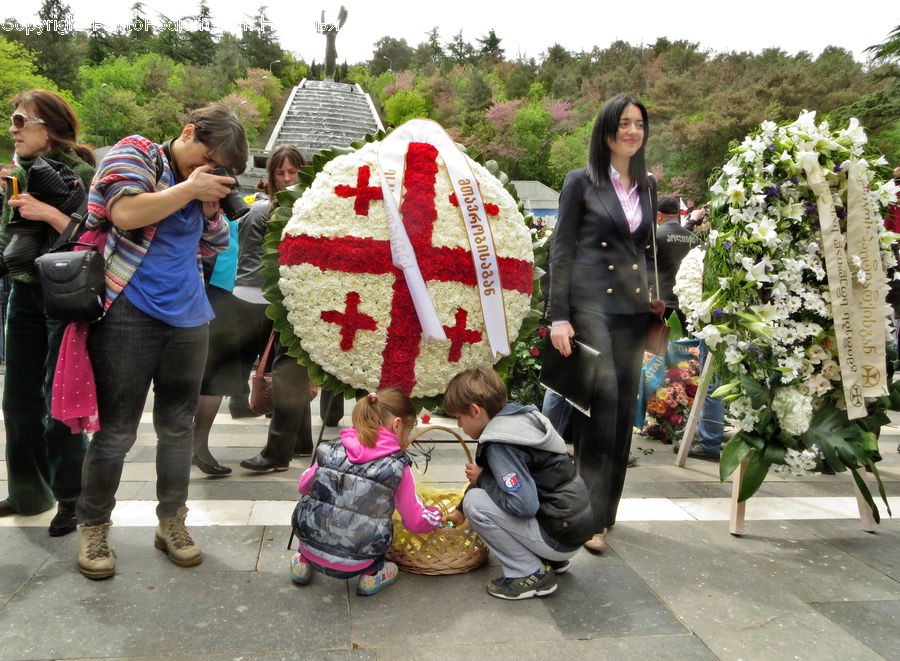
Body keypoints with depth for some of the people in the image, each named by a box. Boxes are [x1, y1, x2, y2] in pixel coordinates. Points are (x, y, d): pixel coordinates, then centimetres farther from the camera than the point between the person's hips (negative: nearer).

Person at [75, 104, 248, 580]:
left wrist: (212, 207, 0)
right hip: (129, 315, -5)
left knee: (177, 424, 11)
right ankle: (93, 528, 20)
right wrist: (190, 188, -13)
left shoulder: (199, 182, 15)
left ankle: (171, 522, 26)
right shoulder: (133, 153, 0)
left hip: (187, 318, 6)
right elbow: (125, 212, -19)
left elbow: (214, 248, 16)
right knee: (116, 430, 0)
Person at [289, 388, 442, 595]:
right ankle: (371, 572, 13)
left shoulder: (331, 451, 0)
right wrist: (437, 516, 24)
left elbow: (303, 486, 17)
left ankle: (303, 561, 28)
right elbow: (415, 521, 2)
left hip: (312, 550, 3)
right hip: (352, 566, -2)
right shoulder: (398, 468, -8)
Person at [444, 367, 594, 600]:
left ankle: (531, 576, -4)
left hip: (561, 538, -10)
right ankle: (552, 560, 20)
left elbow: (524, 505, -29)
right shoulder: (518, 418, 8)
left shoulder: (500, 445, -22)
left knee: (475, 502, -15)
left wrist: (481, 479, -12)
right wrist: (460, 511, 33)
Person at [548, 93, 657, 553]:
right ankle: (592, 515, -7)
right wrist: (559, 316, -11)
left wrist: (656, 305, 15)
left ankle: (608, 506, 18)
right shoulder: (581, 182, 2)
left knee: (624, 406, 5)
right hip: (591, 303, -5)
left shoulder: (647, 185, 17)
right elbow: (561, 251, -3)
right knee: (603, 395, -17)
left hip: (634, 307, 5)